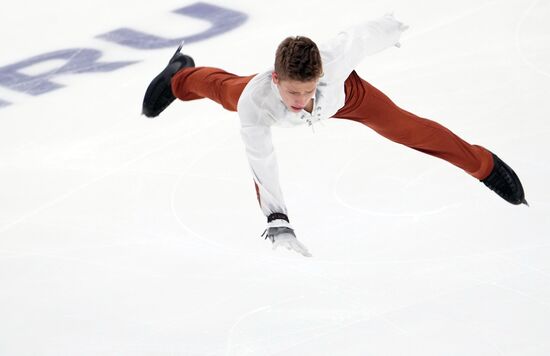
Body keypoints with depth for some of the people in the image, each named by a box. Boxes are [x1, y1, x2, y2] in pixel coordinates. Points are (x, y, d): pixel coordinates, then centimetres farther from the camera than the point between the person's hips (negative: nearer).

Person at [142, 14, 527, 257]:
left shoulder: (335, 58, -47)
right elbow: (262, 163, -44)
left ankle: (482, 163, 29)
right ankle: (182, 76, 65)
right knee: (226, 90, 30)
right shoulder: (255, 102, -48)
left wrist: (392, 27, -4)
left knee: (405, 128, 4)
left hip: (344, 94, 0)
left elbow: (364, 36, -26)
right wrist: (277, 221, -48)